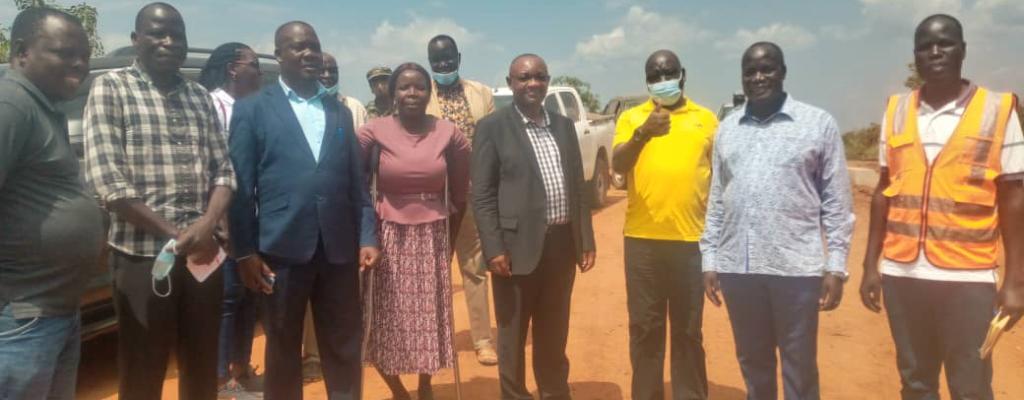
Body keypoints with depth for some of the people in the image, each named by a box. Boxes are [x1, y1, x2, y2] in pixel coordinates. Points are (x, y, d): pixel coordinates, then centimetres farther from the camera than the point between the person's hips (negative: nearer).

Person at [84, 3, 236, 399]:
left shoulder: (200, 96, 11)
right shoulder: (110, 88, -3)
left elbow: (223, 171, 8)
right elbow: (108, 181, -12)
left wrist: (207, 225, -10)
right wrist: (174, 233, -13)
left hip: (204, 252, 4)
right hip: (143, 255, -4)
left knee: (203, 368, 14)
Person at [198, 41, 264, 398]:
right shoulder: (213, 105, -9)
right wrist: (224, 222, -17)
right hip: (227, 222, -7)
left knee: (248, 295, 13)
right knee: (228, 297, 0)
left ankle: (242, 370, 26)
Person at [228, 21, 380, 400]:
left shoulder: (340, 111, 13)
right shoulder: (252, 109, 2)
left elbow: (356, 182, 11)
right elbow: (241, 185, -1)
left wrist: (367, 236, 2)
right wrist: (245, 251, -6)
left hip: (339, 248, 3)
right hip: (282, 247, -2)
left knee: (345, 350, 10)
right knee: (283, 350, 13)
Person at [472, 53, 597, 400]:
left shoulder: (564, 125, 12)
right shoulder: (492, 127, -4)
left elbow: (578, 186, 13)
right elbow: (482, 195, -9)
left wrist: (586, 240, 8)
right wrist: (494, 249, -15)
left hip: (562, 244, 5)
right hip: (518, 246, -5)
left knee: (554, 334, 18)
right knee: (512, 335, 10)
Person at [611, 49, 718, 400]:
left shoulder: (706, 119, 8)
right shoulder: (631, 117, 5)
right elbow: (618, 165, -9)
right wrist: (643, 134, -27)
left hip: (692, 240, 1)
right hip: (642, 239, 0)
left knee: (688, 330, 10)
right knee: (644, 327, 8)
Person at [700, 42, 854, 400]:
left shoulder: (819, 123, 0)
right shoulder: (727, 128, 11)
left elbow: (837, 201, 0)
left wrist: (836, 265, -5)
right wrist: (710, 259, 9)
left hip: (796, 267, -3)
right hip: (737, 267, 3)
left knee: (799, 369, 8)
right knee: (752, 364, 16)